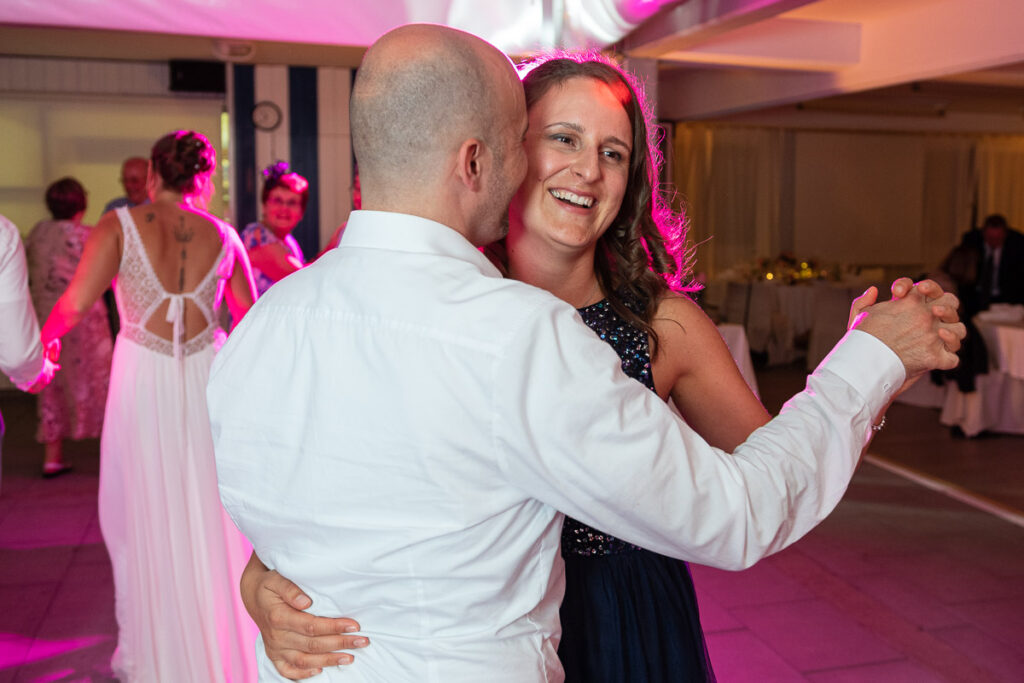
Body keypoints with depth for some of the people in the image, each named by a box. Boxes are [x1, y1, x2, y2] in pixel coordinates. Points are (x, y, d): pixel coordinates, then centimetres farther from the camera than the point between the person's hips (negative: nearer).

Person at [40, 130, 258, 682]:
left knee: (142, 516, 11)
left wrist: (44, 338, 8)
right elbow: (250, 320, 8)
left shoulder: (120, 226, -5)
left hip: (142, 380, -2)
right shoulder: (222, 236, 4)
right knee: (210, 515, 14)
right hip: (207, 380, 2)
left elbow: (74, 305, -12)